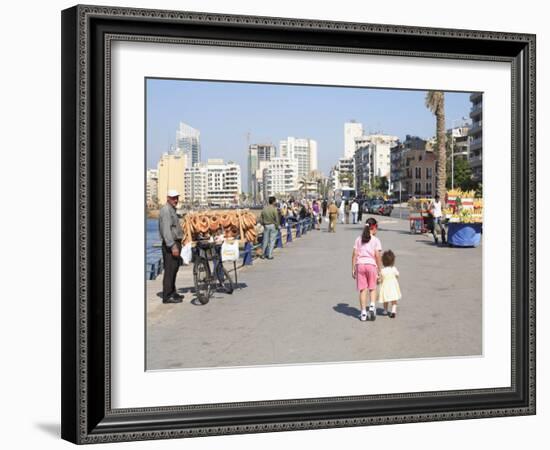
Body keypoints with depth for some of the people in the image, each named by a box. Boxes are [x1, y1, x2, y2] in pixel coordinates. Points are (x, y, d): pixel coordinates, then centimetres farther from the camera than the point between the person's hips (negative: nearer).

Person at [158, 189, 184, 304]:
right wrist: (173, 246, -27)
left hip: (175, 243, 11)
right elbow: (166, 230, -22)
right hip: (170, 244, -11)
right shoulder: (166, 210, -14)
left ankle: (172, 292, 25)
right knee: (170, 270, -9)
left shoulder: (172, 210, 19)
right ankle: (167, 296, -8)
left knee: (174, 268, 16)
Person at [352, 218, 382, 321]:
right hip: (371, 264, -2)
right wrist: (379, 270, 2)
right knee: (372, 288, 15)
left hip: (360, 264, 2)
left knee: (362, 290, 5)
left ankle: (363, 313, 5)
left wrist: (353, 269, 7)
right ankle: (372, 306, -4)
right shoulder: (375, 240, -1)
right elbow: (377, 256, -5)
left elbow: (354, 255, 3)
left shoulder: (359, 239, 7)